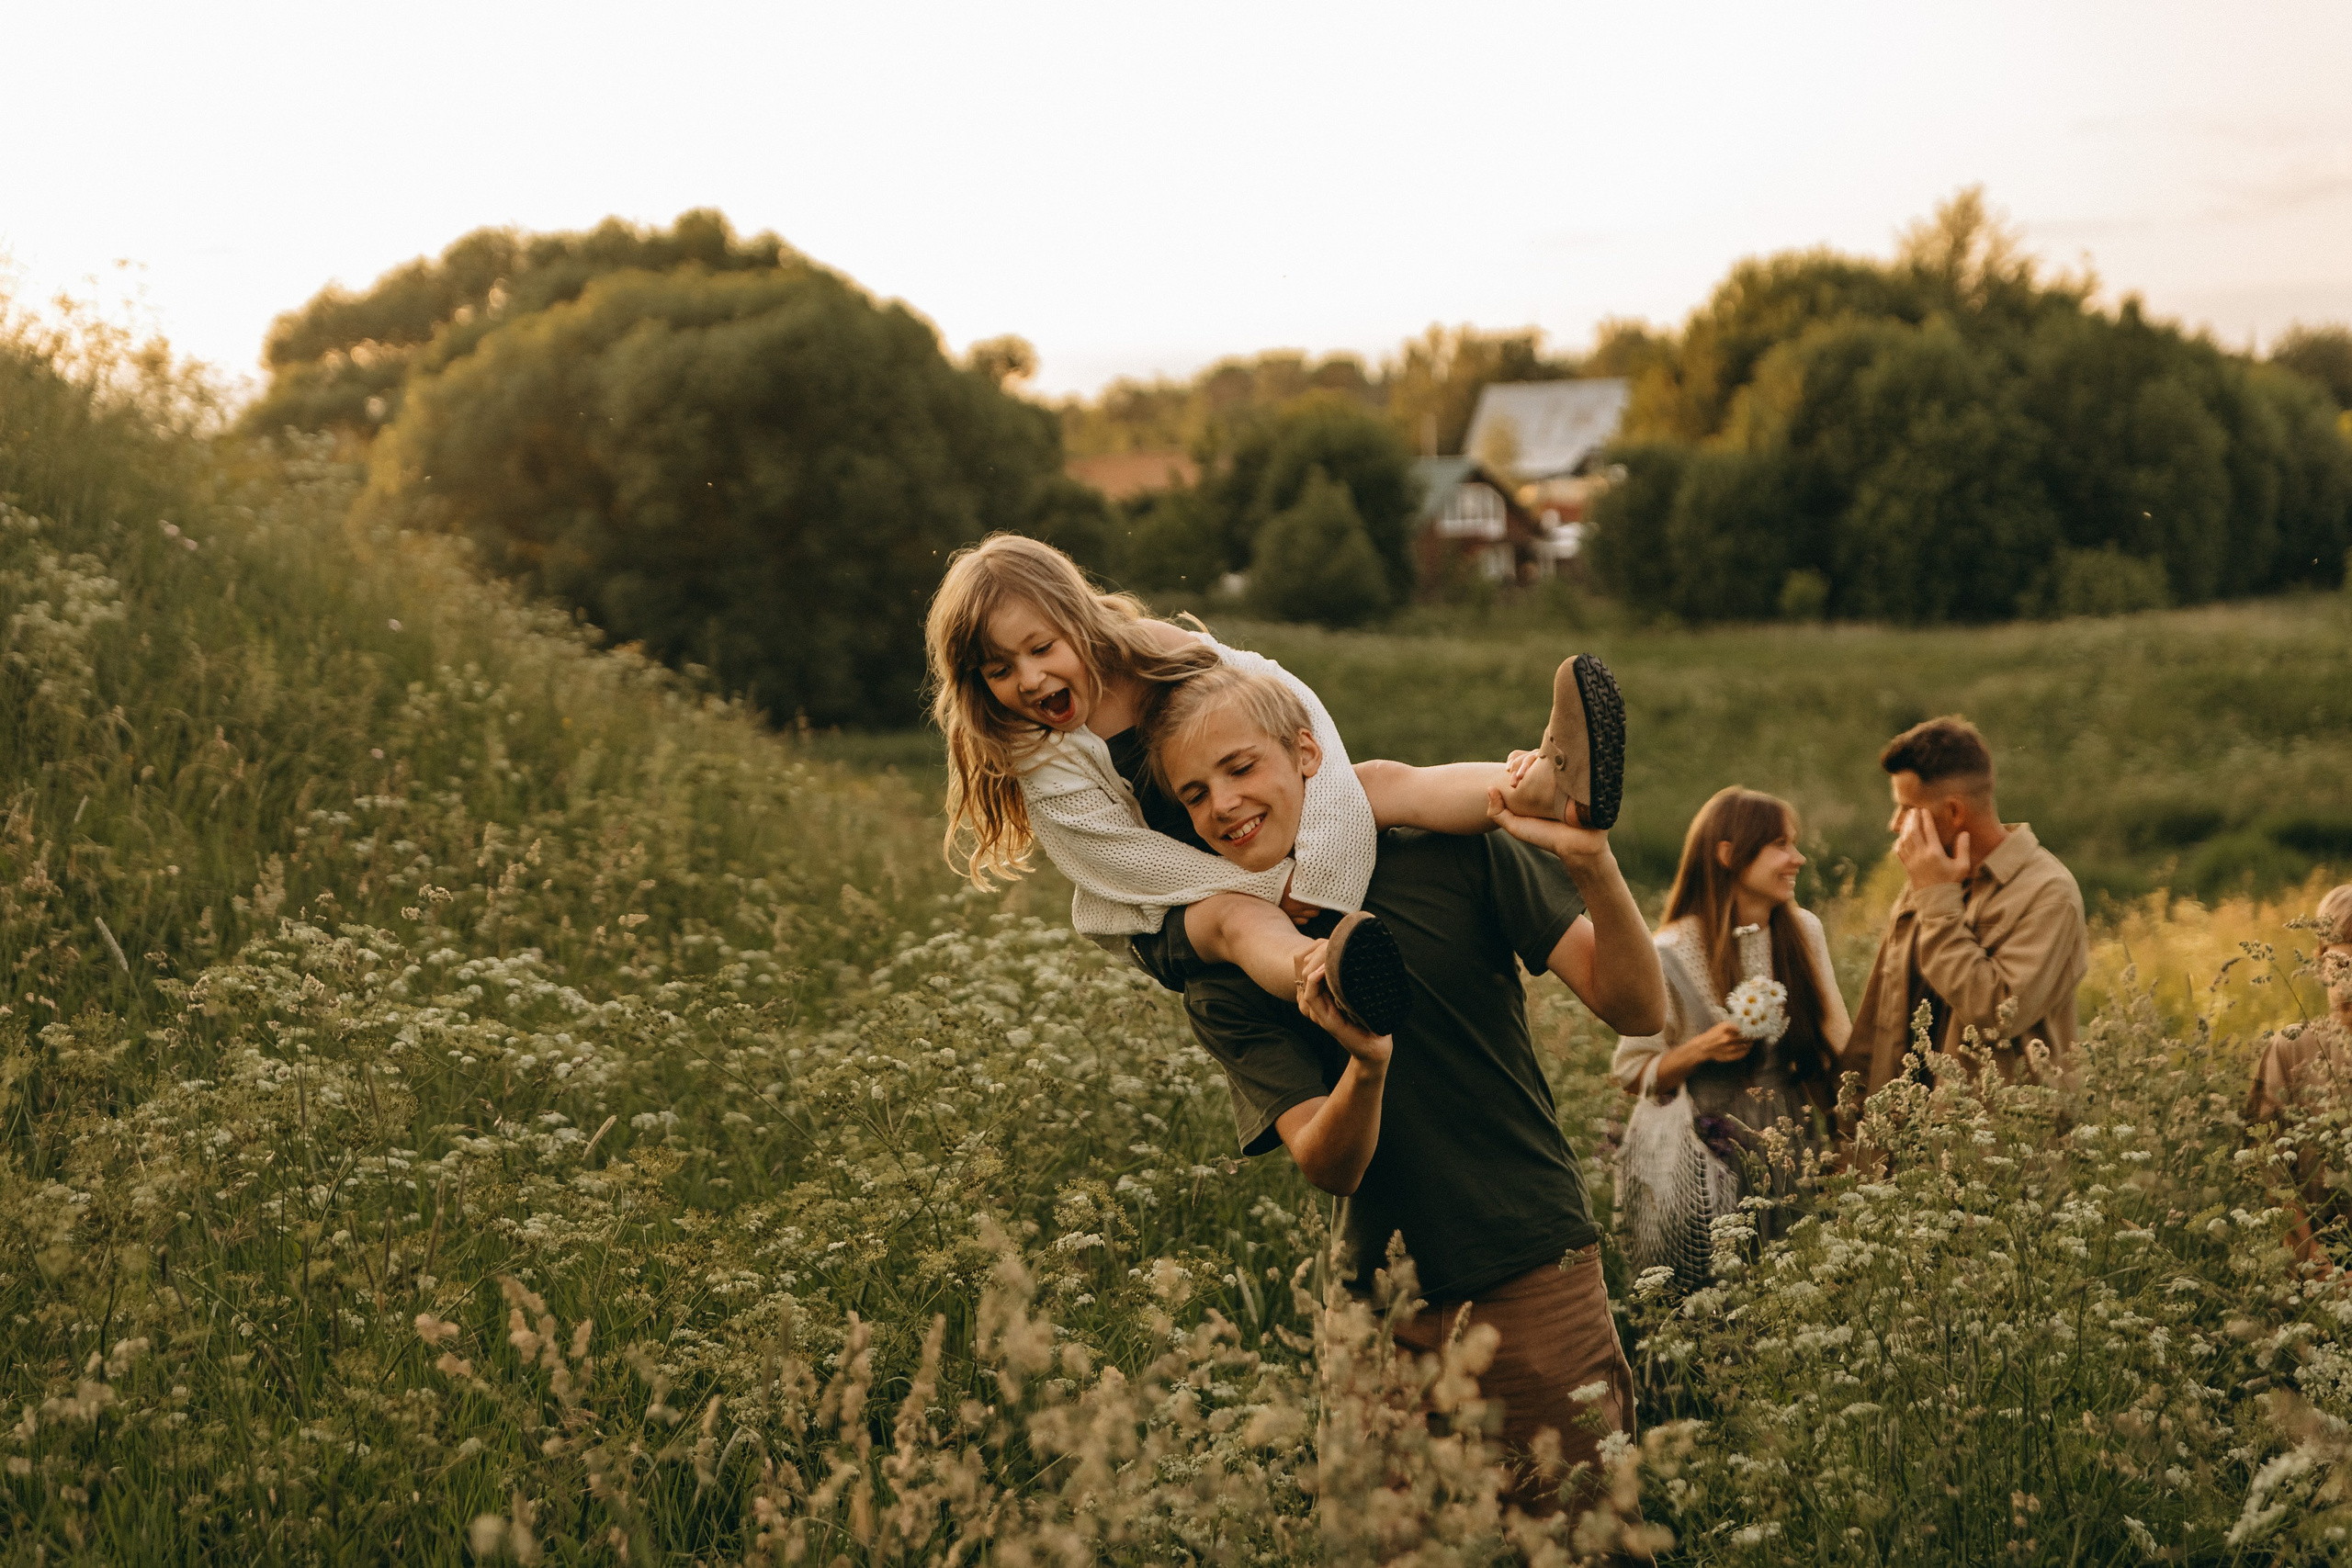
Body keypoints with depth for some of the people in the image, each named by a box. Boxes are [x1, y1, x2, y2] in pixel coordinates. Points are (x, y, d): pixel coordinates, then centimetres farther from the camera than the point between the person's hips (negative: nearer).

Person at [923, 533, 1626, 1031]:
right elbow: (1131, 865, -20)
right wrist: (1273, 884, -25)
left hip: (1260, 861, 4)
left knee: (1374, 783, -19)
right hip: (1166, 921, -4)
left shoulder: (1156, 653, -7)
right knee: (1238, 918, -39)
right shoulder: (1040, 765, -15)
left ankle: (1549, 790, -45)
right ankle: (1328, 978, -77)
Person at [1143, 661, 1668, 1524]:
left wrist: (1591, 865, -26)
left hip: (1535, 1282, -1)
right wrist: (1366, 1062, -35)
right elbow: (1327, 1166, -14)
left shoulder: (1451, 853, -5)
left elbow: (1637, 1008, -9)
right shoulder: (1223, 980, -2)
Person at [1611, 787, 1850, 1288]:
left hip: (1793, 1153, 4)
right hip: (1703, 1164, -4)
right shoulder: (1671, 955, -10)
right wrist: (1702, 1049, -19)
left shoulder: (1804, 932, 3)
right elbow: (1631, 1073, -4)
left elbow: (1838, 1043, 8)